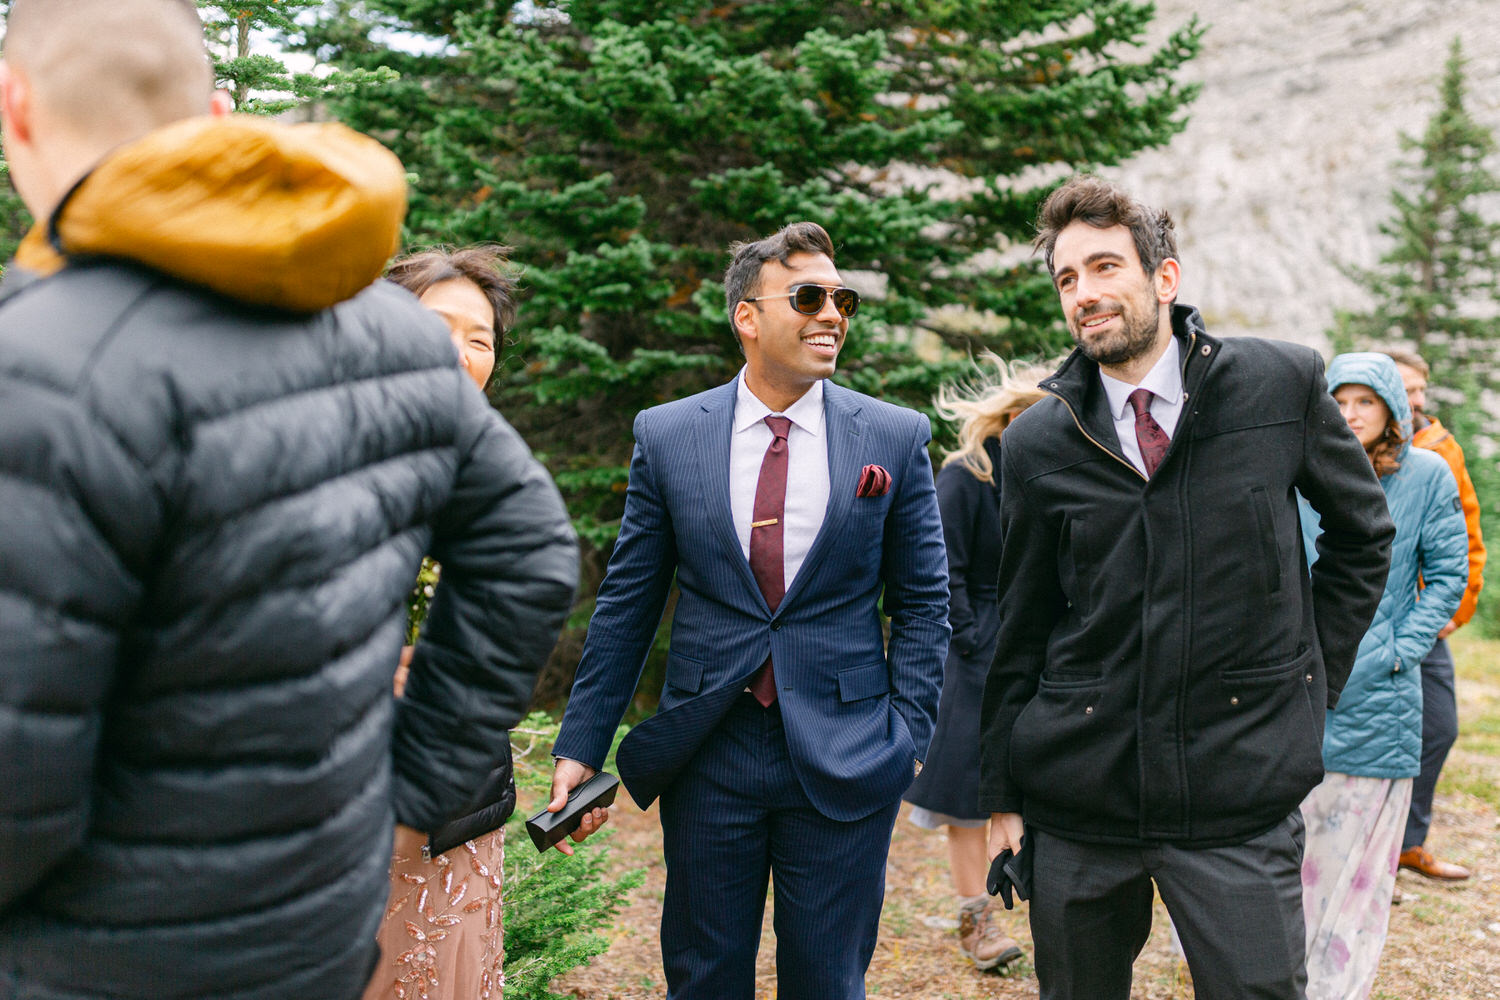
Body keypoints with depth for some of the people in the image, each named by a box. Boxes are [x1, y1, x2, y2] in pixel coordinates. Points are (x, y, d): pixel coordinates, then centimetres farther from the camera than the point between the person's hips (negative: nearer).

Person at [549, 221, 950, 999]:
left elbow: (922, 601, 4)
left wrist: (908, 736, -4)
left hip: (844, 762, 0)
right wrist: (580, 746, 1)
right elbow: (626, 604, 4)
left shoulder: (895, 437, 0)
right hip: (706, 759, 1)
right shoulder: (666, 435, 1)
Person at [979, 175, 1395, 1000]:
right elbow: (1021, 630, 6)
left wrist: (1312, 678, 5)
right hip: (1077, 794, 2)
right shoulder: (1036, 443, 1)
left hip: (1243, 787, -1)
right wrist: (1002, 797, 7)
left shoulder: (1283, 384, -2)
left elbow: (1362, 532, 12)